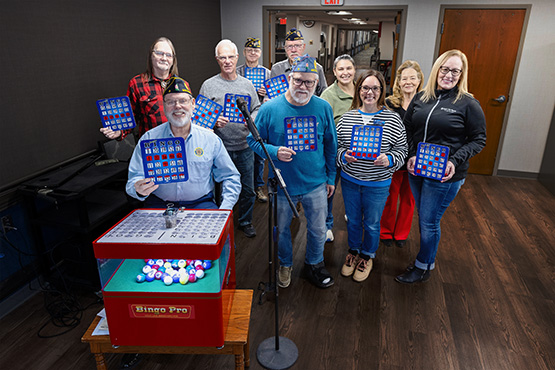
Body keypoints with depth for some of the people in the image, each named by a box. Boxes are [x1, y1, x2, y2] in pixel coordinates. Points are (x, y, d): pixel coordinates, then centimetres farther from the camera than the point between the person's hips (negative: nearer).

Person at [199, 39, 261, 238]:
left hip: (245, 147, 3)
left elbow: (257, 108, 12)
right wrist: (213, 121, -19)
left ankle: (245, 221, 32)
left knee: (248, 189, 11)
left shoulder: (247, 84, 9)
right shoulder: (208, 85, 0)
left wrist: (252, 119, -9)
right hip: (221, 148, -2)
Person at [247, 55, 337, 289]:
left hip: (316, 184, 1)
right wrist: (275, 152, -23)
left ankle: (314, 264, 44)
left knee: (318, 230, 16)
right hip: (282, 184, -1)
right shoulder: (270, 108, -11)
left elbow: (331, 145, 5)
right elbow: (253, 141, -4)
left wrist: (331, 177, 8)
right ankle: (285, 265, 45)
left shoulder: (323, 108, -5)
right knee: (282, 228, 18)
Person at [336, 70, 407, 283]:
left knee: (372, 223, 14)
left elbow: (402, 150, -2)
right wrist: (344, 155, -17)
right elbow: (336, 145, 4)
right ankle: (353, 251, 43)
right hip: (349, 180, 2)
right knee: (353, 220, 19)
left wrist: (389, 160, -22)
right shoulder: (347, 117, -2)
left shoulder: (392, 119, -8)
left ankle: (368, 256, 39)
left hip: (378, 184, -2)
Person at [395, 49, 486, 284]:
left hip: (444, 176, -5)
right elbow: (407, 129, 10)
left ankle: (423, 267, 27)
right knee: (423, 219, 19)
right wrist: (411, 155, -6)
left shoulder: (468, 104, -8)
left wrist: (455, 161, -19)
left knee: (429, 222, 5)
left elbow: (478, 140, -5)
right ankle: (428, 257, 41)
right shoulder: (421, 98, 4)